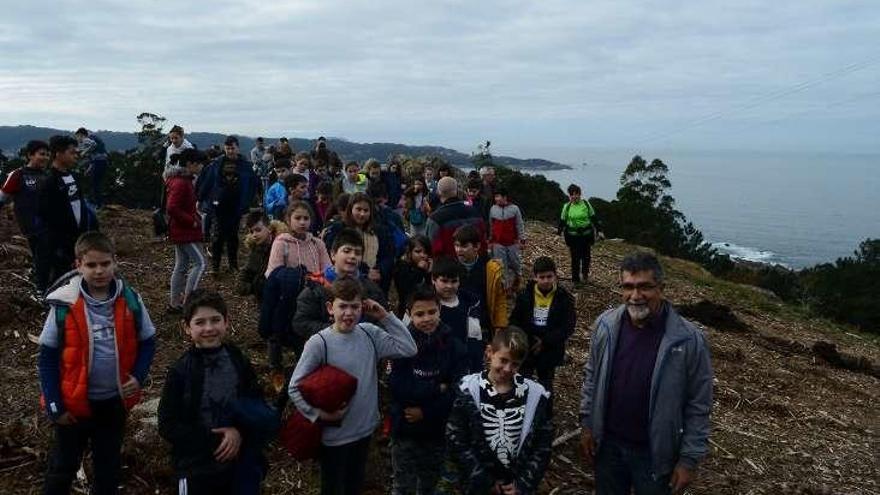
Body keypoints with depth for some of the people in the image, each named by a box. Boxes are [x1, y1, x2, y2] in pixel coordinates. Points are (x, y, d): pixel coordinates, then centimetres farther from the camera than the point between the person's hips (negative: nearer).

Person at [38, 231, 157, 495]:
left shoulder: (130, 300, -11)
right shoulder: (64, 305, -17)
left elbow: (147, 342, 2)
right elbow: (47, 358, -9)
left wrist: (138, 376, -13)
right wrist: (54, 405, -10)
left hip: (115, 400, 2)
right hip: (74, 403, -2)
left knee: (109, 465, 20)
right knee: (63, 466, 19)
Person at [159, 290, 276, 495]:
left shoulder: (239, 361, -4)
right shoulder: (180, 371, -10)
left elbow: (257, 405, -1)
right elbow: (168, 426, -9)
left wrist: (239, 432, -20)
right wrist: (213, 442, -17)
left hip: (240, 463, 2)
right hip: (198, 468, -2)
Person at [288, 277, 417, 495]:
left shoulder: (370, 334, -5)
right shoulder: (318, 343, -19)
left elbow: (409, 349, -10)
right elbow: (295, 388, -14)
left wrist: (385, 317, -12)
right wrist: (320, 415, -20)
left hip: (365, 428, 4)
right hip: (335, 434, -4)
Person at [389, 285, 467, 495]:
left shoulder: (453, 346, -8)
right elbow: (398, 387, -19)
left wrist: (426, 412, -18)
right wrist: (436, 388, -18)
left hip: (437, 429, 2)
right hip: (404, 428, -1)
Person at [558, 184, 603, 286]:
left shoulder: (586, 204, 0)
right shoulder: (567, 207, -1)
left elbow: (593, 218, 6)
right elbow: (563, 220, 4)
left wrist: (598, 231, 3)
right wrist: (559, 230, -10)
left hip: (586, 234, 1)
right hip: (573, 236, -1)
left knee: (586, 256, 9)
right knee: (575, 258, -1)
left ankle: (585, 274, 34)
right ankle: (575, 279, 9)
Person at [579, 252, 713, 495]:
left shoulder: (689, 340, -20)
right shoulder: (605, 325, -9)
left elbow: (698, 406, -12)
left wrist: (689, 458, -10)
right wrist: (587, 424, 4)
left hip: (655, 452, -3)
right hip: (607, 443, 3)